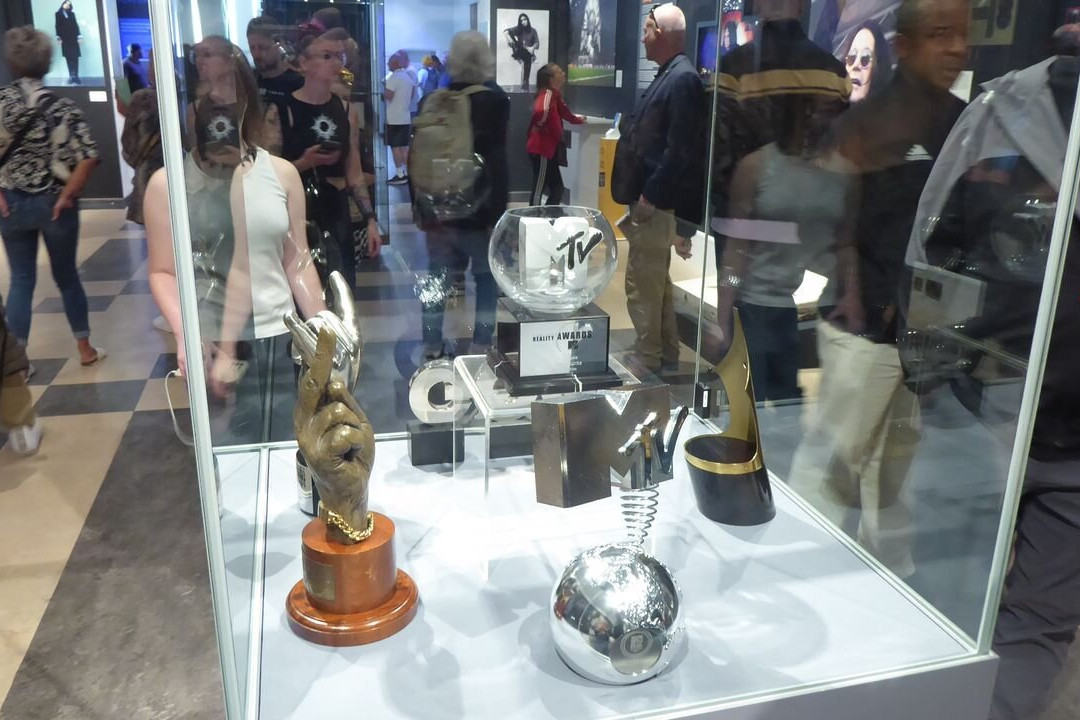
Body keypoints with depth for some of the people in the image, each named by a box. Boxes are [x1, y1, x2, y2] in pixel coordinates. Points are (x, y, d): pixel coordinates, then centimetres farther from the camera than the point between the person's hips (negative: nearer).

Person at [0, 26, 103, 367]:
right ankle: (85, 349, 24)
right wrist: (68, 195, -11)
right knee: (67, 276, 14)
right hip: (54, 204, -1)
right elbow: (88, 156, -21)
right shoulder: (61, 106, -10)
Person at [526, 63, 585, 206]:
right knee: (539, 189, -6)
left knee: (557, 189, 12)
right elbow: (540, 112, -37)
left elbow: (563, 111, 32)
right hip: (541, 149, -10)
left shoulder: (555, 94, 14)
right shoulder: (547, 94, -16)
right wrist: (540, 127, -20)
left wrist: (577, 119, 47)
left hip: (549, 149, 10)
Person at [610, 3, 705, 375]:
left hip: (656, 204, -11)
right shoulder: (669, 76, 14)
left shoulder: (682, 79, -16)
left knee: (643, 288, -4)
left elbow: (680, 149, -22)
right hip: (651, 199, 11)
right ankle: (665, 357, 28)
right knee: (656, 283, 17)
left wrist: (649, 197, -19)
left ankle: (649, 364, 7)